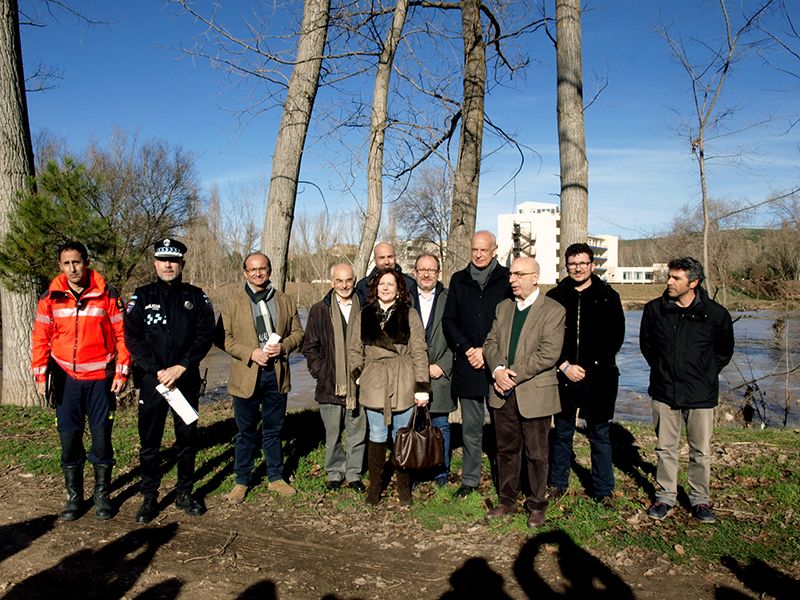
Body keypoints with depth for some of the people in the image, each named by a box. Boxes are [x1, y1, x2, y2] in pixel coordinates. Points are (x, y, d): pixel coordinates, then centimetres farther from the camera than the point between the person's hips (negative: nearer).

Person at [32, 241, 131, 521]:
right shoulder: (51, 298, 2)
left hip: (100, 378, -2)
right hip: (66, 380, 2)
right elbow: (41, 338, 6)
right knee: (69, 439, 7)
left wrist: (121, 372, -7)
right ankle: (74, 496, 23)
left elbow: (122, 335, -3)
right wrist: (41, 375, 0)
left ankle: (102, 495, 21)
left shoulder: (107, 295, -4)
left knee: (102, 438, 5)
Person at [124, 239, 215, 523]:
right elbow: (132, 338, -4)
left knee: (187, 438, 9)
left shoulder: (197, 297, 4)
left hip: (187, 379, 1)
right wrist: (158, 371, -13)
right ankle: (149, 497, 20)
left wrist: (181, 367, -13)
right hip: (151, 379, 0)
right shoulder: (141, 297, 3)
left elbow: (205, 336, -3)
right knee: (149, 441, 6)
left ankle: (184, 493, 24)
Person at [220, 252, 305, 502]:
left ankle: (275, 478, 27)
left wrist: (283, 347, -10)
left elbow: (297, 332, 10)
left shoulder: (286, 301, 7)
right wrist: (251, 353, -16)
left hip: (277, 374, 2)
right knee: (246, 432, 9)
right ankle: (242, 481, 24)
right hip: (246, 375, -2)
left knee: (273, 430, 13)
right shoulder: (233, 302, 0)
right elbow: (225, 337, -4)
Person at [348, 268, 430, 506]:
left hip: (402, 384, -2)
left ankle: (404, 488, 20)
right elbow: (355, 349, 15)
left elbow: (419, 352, -2)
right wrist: (359, 373, 1)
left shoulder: (409, 315, 1)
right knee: (377, 437, 7)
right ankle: (374, 486, 20)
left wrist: (422, 386, -6)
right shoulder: (364, 315, 9)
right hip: (373, 385, 2)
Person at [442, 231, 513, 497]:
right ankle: (470, 480, 22)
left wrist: (487, 351, -9)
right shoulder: (458, 280, 10)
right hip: (467, 365, 3)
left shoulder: (507, 280, 0)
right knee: (470, 428, 11)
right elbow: (449, 320, 7)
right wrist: (467, 349, -6)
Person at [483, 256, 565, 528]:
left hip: (535, 393, -5)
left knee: (536, 454, 8)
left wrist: (514, 376, -17)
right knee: (506, 450, 15)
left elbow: (549, 354, -16)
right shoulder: (503, 307, 12)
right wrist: (498, 369, -13)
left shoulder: (553, 310, -8)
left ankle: (536, 505, 24)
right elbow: (491, 342, 7)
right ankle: (507, 501, 29)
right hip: (503, 393, 5)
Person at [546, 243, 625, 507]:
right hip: (563, 375, 1)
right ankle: (557, 483, 25)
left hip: (598, 378, -1)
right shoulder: (555, 297, 4)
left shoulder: (608, 297, 2)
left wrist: (589, 367, -8)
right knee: (561, 432, 11)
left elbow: (616, 337, -1)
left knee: (600, 435, 8)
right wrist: (564, 366, -9)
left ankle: (604, 490, 20)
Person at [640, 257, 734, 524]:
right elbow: (646, 345, 13)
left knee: (701, 451, 8)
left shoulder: (716, 314, -8)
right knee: (665, 448, 10)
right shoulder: (654, 309, -4)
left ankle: (700, 499, 26)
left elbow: (724, 351, 9)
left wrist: (705, 375, 7)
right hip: (664, 392, 1)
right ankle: (665, 496, 25)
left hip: (701, 395, -1)